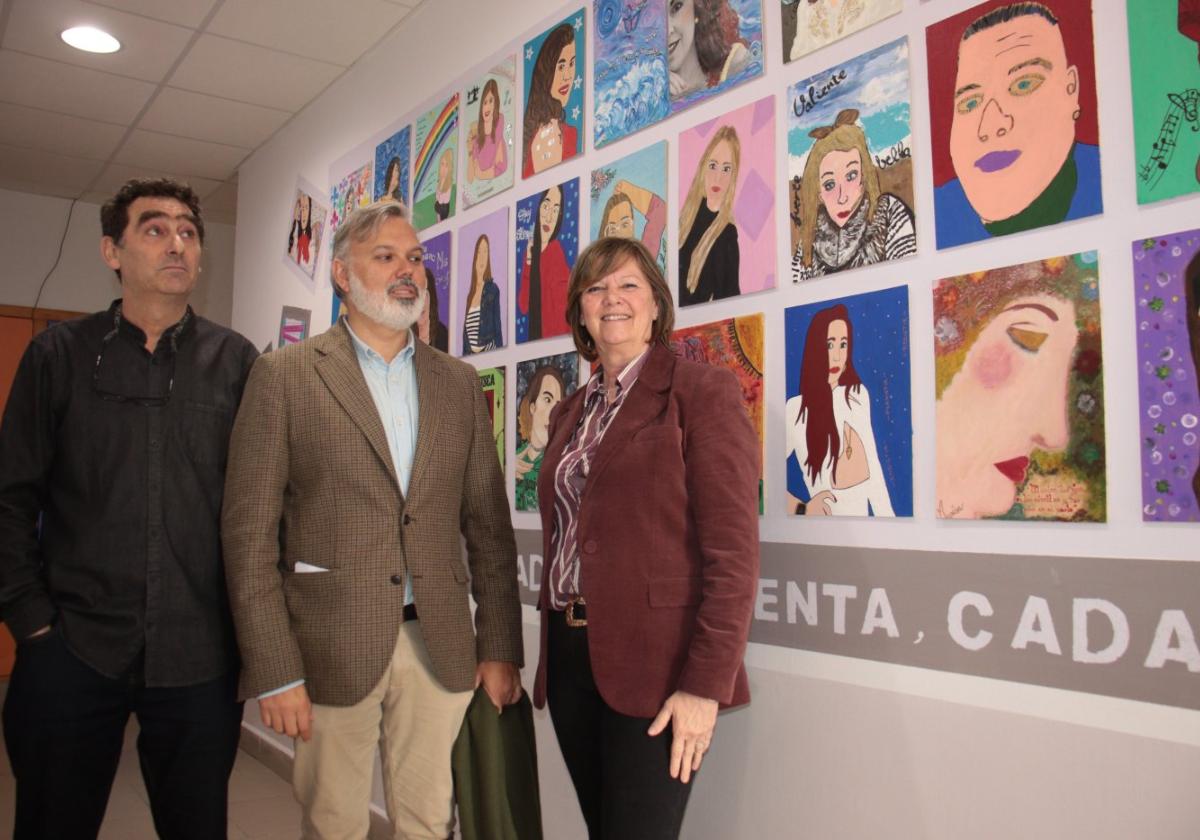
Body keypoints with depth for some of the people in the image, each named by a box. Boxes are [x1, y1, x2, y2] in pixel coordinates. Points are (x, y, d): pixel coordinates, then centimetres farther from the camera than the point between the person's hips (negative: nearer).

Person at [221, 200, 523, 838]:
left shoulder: (458, 382, 9)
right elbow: (250, 530, -5)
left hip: (440, 646, 3)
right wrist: (274, 671, -10)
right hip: (331, 647, -3)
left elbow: (489, 525, 9)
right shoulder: (284, 376, -2)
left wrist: (500, 648, 6)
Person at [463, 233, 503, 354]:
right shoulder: (470, 294, 14)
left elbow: (498, 328, -3)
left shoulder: (493, 290, 0)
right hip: (470, 354, 5)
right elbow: (465, 331, 16)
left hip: (488, 351, -5)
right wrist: (465, 354, 13)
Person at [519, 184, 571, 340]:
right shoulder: (531, 249, 5)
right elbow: (523, 305, 2)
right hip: (533, 335, 7)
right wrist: (528, 263, -7)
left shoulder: (557, 252, -15)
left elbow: (563, 307, -17)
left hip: (553, 335, -6)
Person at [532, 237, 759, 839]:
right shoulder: (570, 412, 15)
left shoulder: (702, 392, -7)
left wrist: (706, 686, -17)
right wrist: (553, 647, 14)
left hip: (654, 667, -6)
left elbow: (733, 552, -13)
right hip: (570, 658, 7)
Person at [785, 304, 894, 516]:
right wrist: (804, 509, -19)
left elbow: (873, 467, 7)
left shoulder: (858, 395, 2)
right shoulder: (796, 409, -12)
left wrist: (887, 517, 6)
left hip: (865, 515, 4)